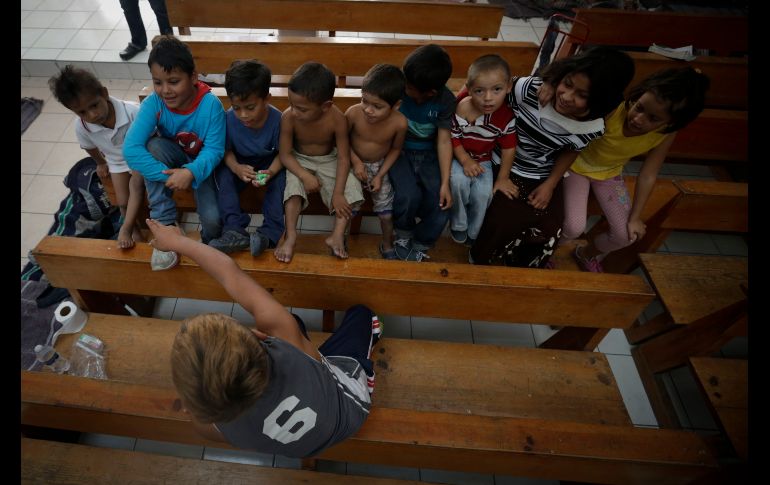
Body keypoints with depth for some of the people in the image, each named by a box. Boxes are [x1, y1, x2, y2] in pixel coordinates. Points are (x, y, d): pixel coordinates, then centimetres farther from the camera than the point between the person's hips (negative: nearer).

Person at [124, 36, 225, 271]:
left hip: (200, 164, -2)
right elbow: (131, 149, -31)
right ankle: (165, 225, -22)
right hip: (171, 159, 2)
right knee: (154, 146, -34)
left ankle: (209, 243, 17)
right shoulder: (152, 103, -23)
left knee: (212, 220, -25)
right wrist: (167, 175, -39)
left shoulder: (211, 104, -26)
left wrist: (191, 172, -42)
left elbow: (214, 150, -24)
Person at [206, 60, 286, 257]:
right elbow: (227, 150, -10)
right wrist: (236, 168, -32)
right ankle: (235, 230, -31)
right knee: (223, 172, -25)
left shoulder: (277, 119, -24)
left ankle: (270, 233, -32)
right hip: (240, 163, 2)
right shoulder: (229, 118, -20)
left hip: (269, 163, -1)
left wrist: (271, 171, -33)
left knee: (281, 175, -31)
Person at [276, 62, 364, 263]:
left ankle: (337, 235, -19)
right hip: (299, 161, 0)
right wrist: (304, 175, -33)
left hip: (329, 161, 0)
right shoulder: (289, 117, -24)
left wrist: (338, 193, -28)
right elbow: (285, 154, -16)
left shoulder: (337, 118, -26)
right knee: (293, 186, -30)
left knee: (352, 190, -22)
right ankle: (290, 236, -24)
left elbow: (343, 157, -20)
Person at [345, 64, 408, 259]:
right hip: (354, 164, 0)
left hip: (379, 166, 1)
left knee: (386, 211, 6)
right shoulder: (353, 113, -29)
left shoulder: (399, 123, -27)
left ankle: (387, 246, 30)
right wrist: (356, 162, -16)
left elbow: (395, 149, -8)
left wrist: (380, 175, -10)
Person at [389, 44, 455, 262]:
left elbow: (444, 141, -11)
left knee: (441, 205, -18)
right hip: (399, 150, -1)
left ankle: (418, 247, 11)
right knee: (409, 196, -28)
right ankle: (403, 236, 6)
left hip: (428, 155, 2)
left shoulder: (446, 100, -12)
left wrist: (445, 183, -16)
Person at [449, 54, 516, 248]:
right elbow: (453, 139, -12)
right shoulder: (461, 110, -24)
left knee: (483, 193, -19)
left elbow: (508, 147, -6)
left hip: (483, 160, 2)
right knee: (459, 180, -30)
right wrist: (465, 160, -23)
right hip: (459, 157, -1)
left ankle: (473, 233, 8)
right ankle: (458, 225, -4)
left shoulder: (507, 116, -17)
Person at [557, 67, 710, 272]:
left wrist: (635, 217, -4)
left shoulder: (666, 134, -19)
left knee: (626, 235, 0)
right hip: (576, 166, -4)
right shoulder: (612, 109, -34)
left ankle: (586, 253, 32)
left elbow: (648, 175, -9)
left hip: (609, 173, 4)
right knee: (574, 228, -21)